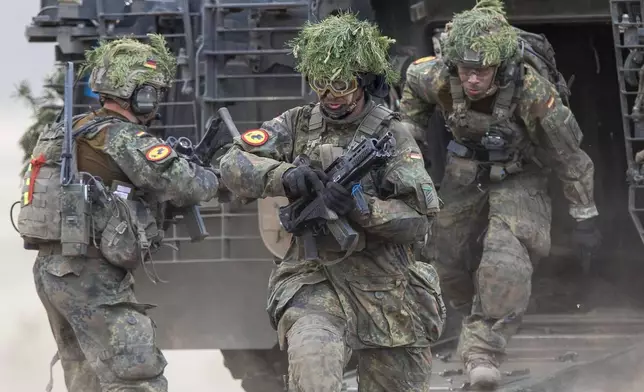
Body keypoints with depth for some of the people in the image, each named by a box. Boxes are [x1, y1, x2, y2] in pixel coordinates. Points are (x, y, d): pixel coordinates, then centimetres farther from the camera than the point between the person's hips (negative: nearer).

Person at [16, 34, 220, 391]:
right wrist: (212, 176, 5)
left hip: (52, 269, 9)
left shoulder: (74, 131, 13)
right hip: (92, 276, -9)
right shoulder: (126, 139, -13)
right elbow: (188, 188, -17)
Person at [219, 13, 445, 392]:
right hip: (316, 285, 0)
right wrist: (285, 176, -24)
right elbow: (234, 165, -5)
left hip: (387, 292, 0)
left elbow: (420, 218, -11)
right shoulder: (298, 125, 3)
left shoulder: (392, 134, -4)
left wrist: (361, 208, -28)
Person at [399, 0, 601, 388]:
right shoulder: (437, 78, -28)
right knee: (444, 257, 13)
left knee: (507, 264, -24)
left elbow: (571, 156, -22)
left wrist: (585, 217, -13)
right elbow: (414, 81, 0)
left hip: (519, 177, -4)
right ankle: (479, 315, 41)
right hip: (466, 173, 4)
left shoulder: (533, 93, -37)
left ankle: (484, 350, -19)